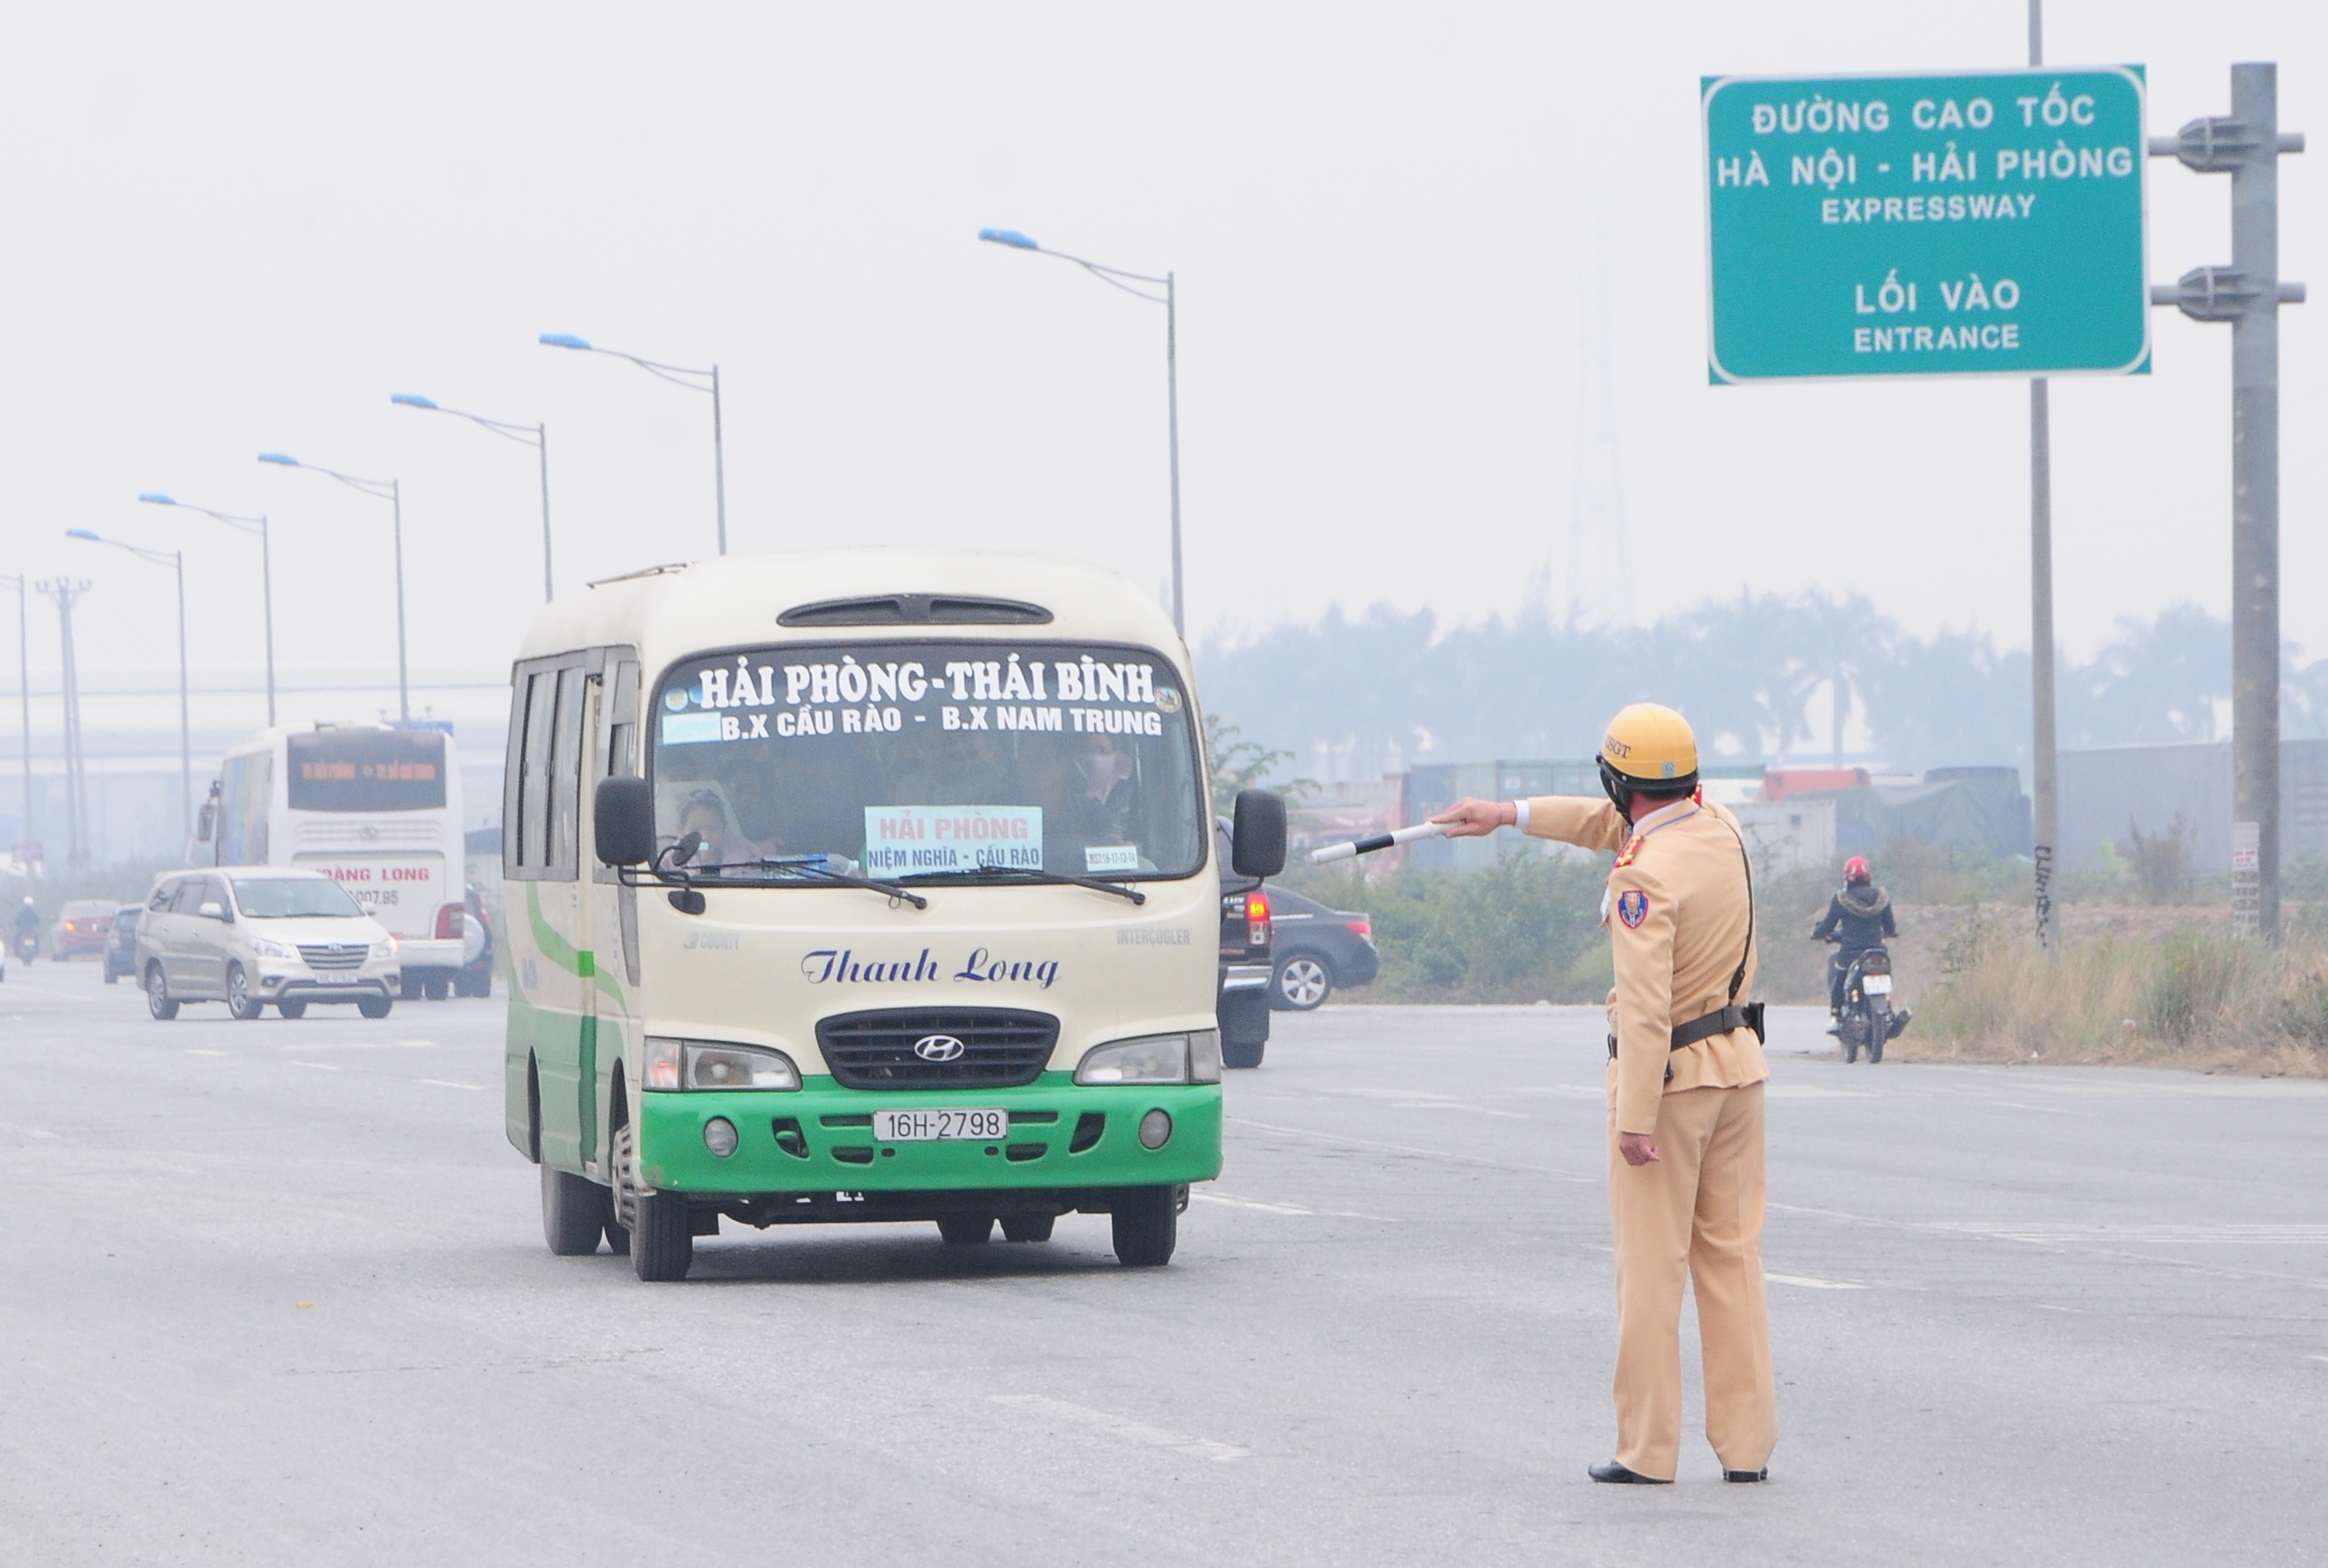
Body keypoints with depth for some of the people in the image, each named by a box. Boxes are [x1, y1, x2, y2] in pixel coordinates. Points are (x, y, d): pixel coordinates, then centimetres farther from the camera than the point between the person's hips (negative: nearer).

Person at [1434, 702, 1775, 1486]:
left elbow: (1645, 1005, -25)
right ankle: (1747, 1443, 10)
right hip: (1739, 1065, 7)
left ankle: (1647, 1449, 1)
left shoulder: (1645, 875, -20)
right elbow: (1610, 823, 23)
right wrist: (1510, 815, 30)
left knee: (1652, 1262, -1)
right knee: (1732, 1254, 10)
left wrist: (1636, 1119, -23)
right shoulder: (1720, 827, 5)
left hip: (1669, 1070, -7)